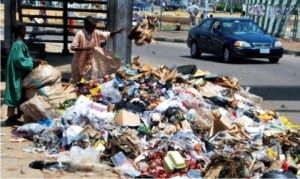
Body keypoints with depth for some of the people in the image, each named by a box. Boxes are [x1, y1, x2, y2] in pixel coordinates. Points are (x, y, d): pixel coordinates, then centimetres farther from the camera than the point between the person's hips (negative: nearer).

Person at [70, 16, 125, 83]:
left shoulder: (96, 33, -3)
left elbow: (108, 34, -6)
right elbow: (73, 47, -21)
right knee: (77, 80, 8)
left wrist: (117, 31, -22)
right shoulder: (80, 34, -18)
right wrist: (85, 48, -29)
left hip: (91, 61, 5)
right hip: (80, 62, -5)